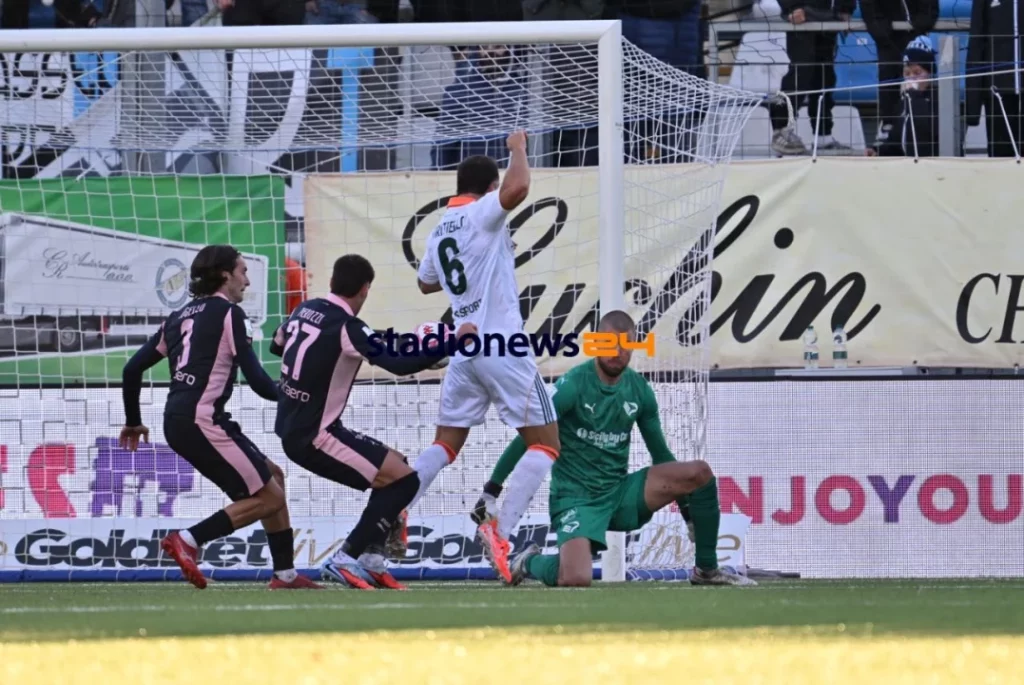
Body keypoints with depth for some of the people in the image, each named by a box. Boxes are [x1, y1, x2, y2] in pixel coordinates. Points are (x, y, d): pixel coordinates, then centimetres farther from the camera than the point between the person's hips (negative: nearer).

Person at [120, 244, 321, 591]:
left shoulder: (180, 317, 19)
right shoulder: (228, 314, -3)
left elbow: (132, 369, 18)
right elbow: (257, 380, -9)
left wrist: (133, 422, 29)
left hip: (177, 422, 9)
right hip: (202, 422, -9)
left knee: (272, 476, 17)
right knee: (269, 498, -5)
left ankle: (285, 573, 15)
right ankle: (187, 541, -13)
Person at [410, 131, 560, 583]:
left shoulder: (438, 233, 14)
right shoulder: (481, 214, -7)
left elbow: (426, 284, 32)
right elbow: (518, 189, -28)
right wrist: (518, 149, -9)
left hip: (463, 349, 7)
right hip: (502, 344, -7)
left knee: (445, 445, 15)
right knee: (545, 445, -1)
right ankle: (499, 530, -17)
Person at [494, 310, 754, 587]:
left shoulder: (639, 390, 4)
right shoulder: (573, 385, -13)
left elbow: (660, 453, 15)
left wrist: (688, 506, 14)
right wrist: (490, 491, -15)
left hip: (621, 494, 5)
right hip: (576, 498, -5)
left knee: (700, 472, -12)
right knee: (576, 579, -31)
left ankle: (707, 570, 3)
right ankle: (531, 562, 7)